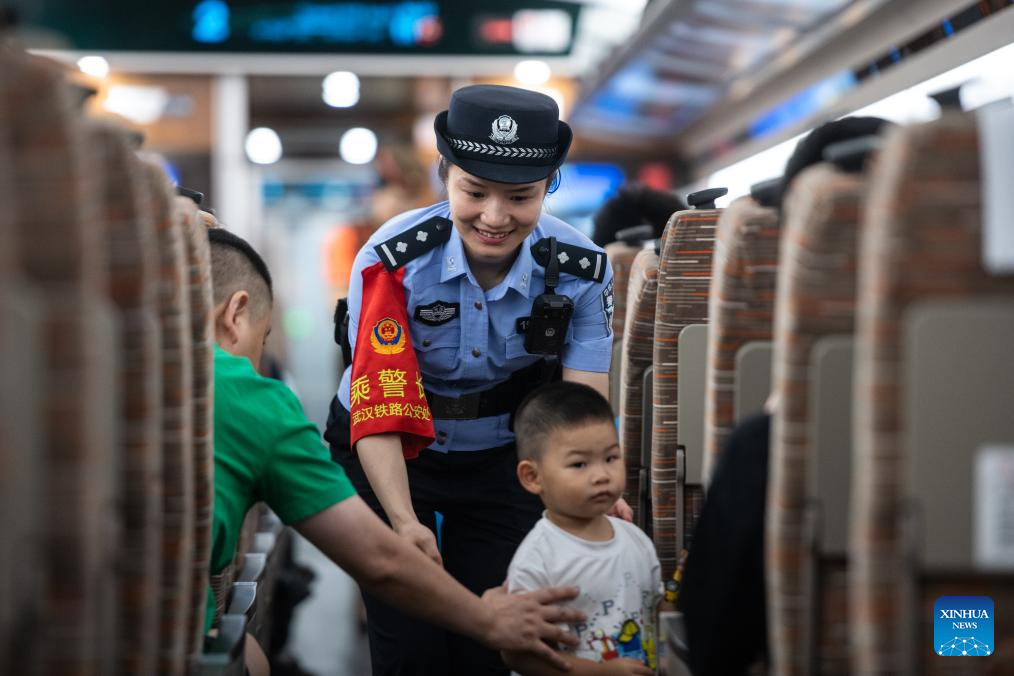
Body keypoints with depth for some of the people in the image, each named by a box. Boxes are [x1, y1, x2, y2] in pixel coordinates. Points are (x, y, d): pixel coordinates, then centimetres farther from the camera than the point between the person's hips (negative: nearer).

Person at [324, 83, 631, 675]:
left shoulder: (580, 269, -19)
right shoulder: (394, 259, -26)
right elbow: (379, 406, -30)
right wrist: (404, 522, -41)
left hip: (502, 462, 2)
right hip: (391, 458, -2)